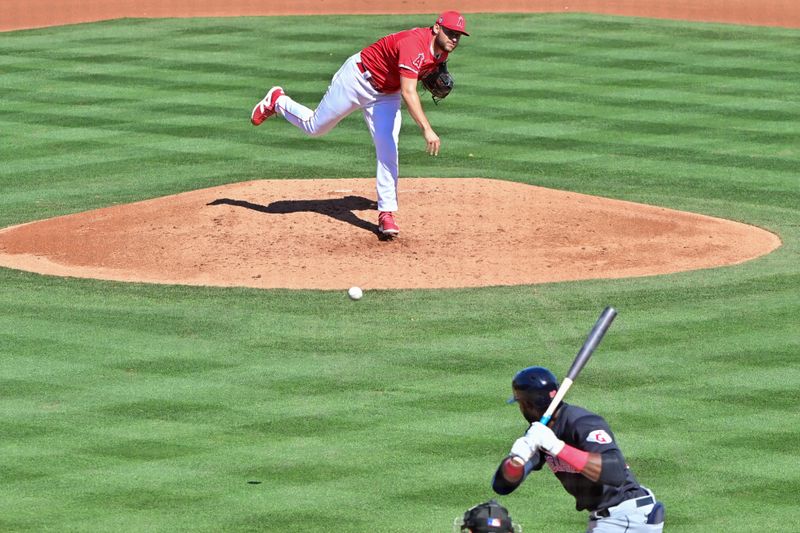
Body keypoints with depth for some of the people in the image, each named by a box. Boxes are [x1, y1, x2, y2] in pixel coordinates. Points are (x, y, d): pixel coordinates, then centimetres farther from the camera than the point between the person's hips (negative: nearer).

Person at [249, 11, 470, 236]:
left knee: (388, 152, -7)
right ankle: (277, 102, 37)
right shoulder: (415, 43, -36)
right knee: (315, 127, 9)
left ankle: (386, 213, -3)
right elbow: (408, 92, -47)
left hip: (386, 95, 7)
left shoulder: (442, 50, -9)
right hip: (358, 79, -7)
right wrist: (427, 129, -55)